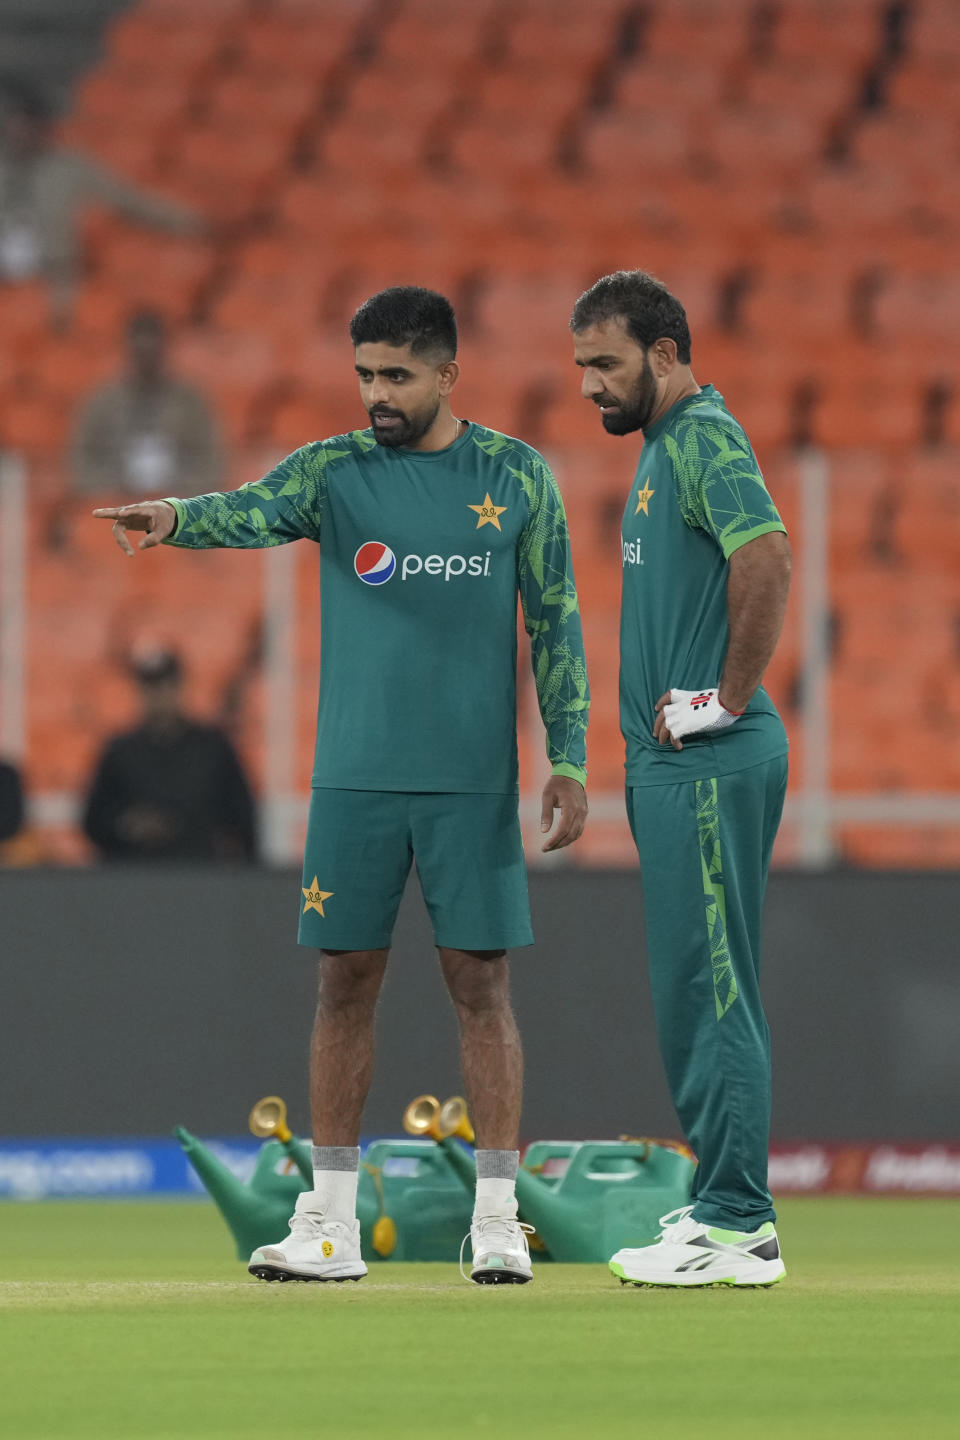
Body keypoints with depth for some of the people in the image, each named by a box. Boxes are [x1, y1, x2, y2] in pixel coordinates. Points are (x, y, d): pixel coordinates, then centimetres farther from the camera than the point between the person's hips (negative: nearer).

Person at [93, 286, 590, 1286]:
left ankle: (497, 1222, 4)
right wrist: (173, 519, -38)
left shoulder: (516, 477, 4)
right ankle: (329, 1227, 8)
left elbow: (555, 622, 7)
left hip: (474, 780, -1)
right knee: (345, 983, 3)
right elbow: (253, 511, -16)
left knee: (480, 986, -1)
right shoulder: (334, 471, 4)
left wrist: (569, 759, 1)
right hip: (354, 778, 1)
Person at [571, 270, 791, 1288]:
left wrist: (729, 699, -22)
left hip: (711, 765, -10)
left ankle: (736, 1229, -8)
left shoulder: (704, 439, -14)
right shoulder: (666, 443, 18)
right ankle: (724, 1203, 17)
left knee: (709, 987, -9)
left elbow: (766, 556, -29)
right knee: (698, 989, 12)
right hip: (673, 761, 10)